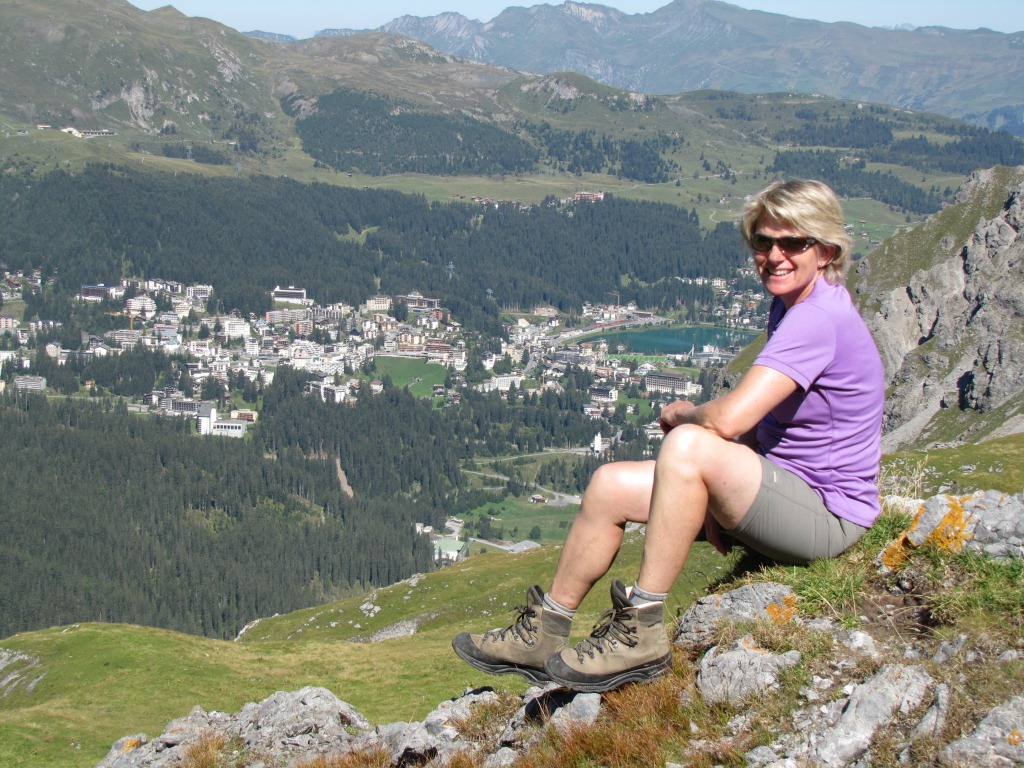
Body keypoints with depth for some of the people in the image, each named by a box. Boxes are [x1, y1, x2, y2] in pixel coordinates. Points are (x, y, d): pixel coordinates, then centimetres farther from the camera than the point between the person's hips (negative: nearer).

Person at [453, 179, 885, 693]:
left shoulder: (820, 317, -23)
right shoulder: (789, 304, 9)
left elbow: (728, 419, -33)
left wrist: (680, 414, -9)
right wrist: (718, 498, -5)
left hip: (827, 515, -10)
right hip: (776, 491, 10)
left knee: (688, 445, -35)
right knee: (610, 485, 1)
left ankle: (641, 632, -25)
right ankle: (542, 635, 13)